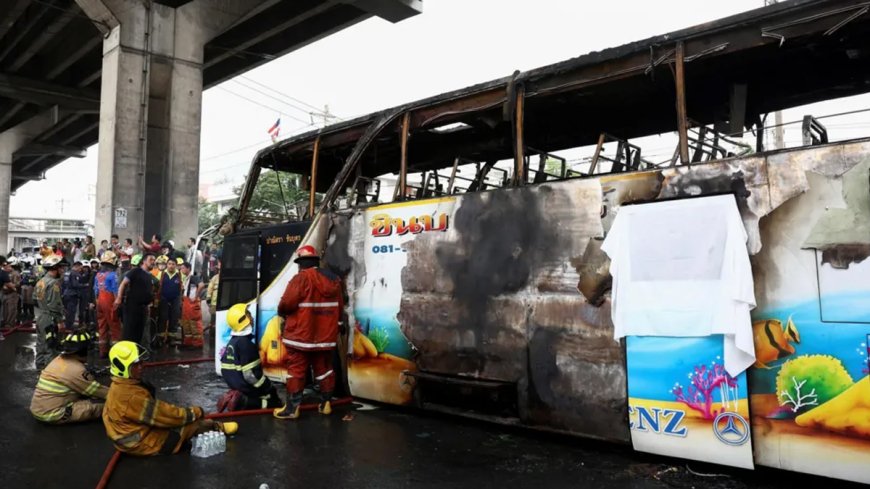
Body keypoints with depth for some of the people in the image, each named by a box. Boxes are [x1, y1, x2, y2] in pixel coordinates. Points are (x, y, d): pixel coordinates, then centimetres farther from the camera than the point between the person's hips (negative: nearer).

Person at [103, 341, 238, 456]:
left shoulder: (121, 386, 2)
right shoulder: (132, 395, -31)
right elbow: (163, 414, -25)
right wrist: (197, 412, -13)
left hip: (138, 432, 9)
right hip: (143, 443, -9)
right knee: (193, 424, -3)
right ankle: (217, 427, 21)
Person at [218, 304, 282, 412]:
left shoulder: (232, 342, 7)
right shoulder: (246, 344, -23)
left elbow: (235, 371, 14)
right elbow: (251, 375, -24)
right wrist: (271, 389, -13)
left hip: (236, 386, 9)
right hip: (246, 388, -9)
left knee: (271, 394, 21)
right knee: (276, 402, 2)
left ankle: (234, 397, 5)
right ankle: (243, 402, -12)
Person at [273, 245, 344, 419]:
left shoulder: (301, 278, -14)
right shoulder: (334, 279, 9)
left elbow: (287, 303, -19)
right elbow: (339, 308, 14)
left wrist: (282, 312, 4)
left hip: (301, 334, -6)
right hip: (326, 334, 6)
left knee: (296, 370, 2)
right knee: (324, 368, 15)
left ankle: (292, 407, 5)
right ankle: (325, 403, 19)